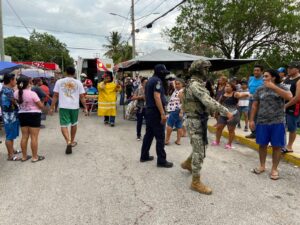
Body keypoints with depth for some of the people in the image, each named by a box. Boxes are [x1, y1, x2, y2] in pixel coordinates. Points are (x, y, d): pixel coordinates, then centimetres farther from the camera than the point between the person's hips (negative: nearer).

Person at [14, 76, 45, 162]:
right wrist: (42, 103, 7)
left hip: (22, 115, 6)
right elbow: (41, 106, -15)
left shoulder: (16, 93, 0)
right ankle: (35, 157, 8)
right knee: (34, 137, 1)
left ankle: (24, 156, 22)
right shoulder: (32, 93, -18)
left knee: (24, 136, 14)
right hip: (33, 115, -6)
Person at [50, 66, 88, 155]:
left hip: (63, 106, -1)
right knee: (74, 124, 19)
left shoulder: (59, 82, 3)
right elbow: (82, 97, 2)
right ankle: (72, 141, 31)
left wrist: (52, 107, 7)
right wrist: (85, 108, 9)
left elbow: (55, 96, 1)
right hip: (74, 107, 2)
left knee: (63, 125, 1)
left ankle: (68, 142, -20)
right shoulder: (78, 83, 3)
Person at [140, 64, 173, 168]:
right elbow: (157, 97, -22)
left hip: (149, 110, 10)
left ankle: (144, 156, 23)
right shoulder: (157, 80, -13)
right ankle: (161, 161, 1)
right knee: (160, 137, -4)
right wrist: (163, 113, -24)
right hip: (155, 112, -10)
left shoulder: (150, 80, 17)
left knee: (149, 134, 15)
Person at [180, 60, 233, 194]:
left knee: (200, 147, 24)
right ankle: (196, 182, 7)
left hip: (199, 121, 10)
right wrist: (226, 112, -23)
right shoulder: (195, 84, -19)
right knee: (199, 152, -4)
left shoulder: (197, 84, 14)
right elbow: (209, 101, -28)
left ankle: (187, 163, 45)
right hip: (196, 122, -10)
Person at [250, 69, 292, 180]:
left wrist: (273, 87, -20)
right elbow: (255, 105, 7)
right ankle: (262, 166, 26)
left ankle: (274, 169, 18)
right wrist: (251, 120, 2)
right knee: (262, 145, 10)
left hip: (277, 123, -2)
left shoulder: (281, 87, 0)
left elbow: (289, 97, -20)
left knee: (276, 146, 4)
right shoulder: (260, 89, 5)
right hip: (262, 122, 2)